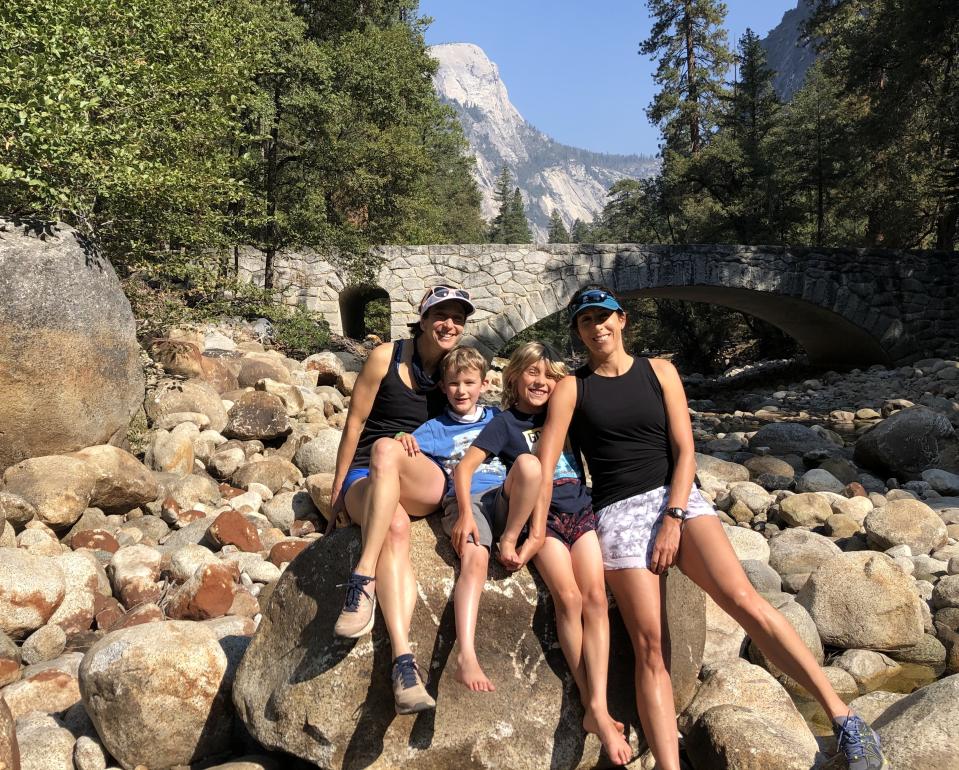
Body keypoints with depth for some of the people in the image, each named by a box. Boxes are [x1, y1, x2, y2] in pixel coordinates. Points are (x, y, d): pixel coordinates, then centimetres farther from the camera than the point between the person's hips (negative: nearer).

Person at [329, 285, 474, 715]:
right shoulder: (386, 358, 1)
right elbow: (355, 422, 3)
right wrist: (338, 492, 2)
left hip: (430, 487, 1)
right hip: (365, 481, -1)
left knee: (385, 449, -36)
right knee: (395, 526, -38)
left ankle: (363, 581, -43)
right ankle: (404, 662, -51)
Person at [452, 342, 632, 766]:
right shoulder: (505, 422, 6)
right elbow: (464, 466, -3)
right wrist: (466, 514, -15)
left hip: (581, 509, 3)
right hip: (543, 515, -3)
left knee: (596, 597, -15)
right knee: (568, 597, -24)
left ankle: (598, 708, -18)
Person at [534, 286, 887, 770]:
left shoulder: (659, 372, 10)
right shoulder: (571, 388, 6)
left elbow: (684, 450, 3)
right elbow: (545, 463, -1)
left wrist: (673, 518, -9)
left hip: (676, 496, 1)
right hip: (619, 512, 0)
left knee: (742, 598, -21)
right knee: (649, 644, -12)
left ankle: (840, 715, -18)